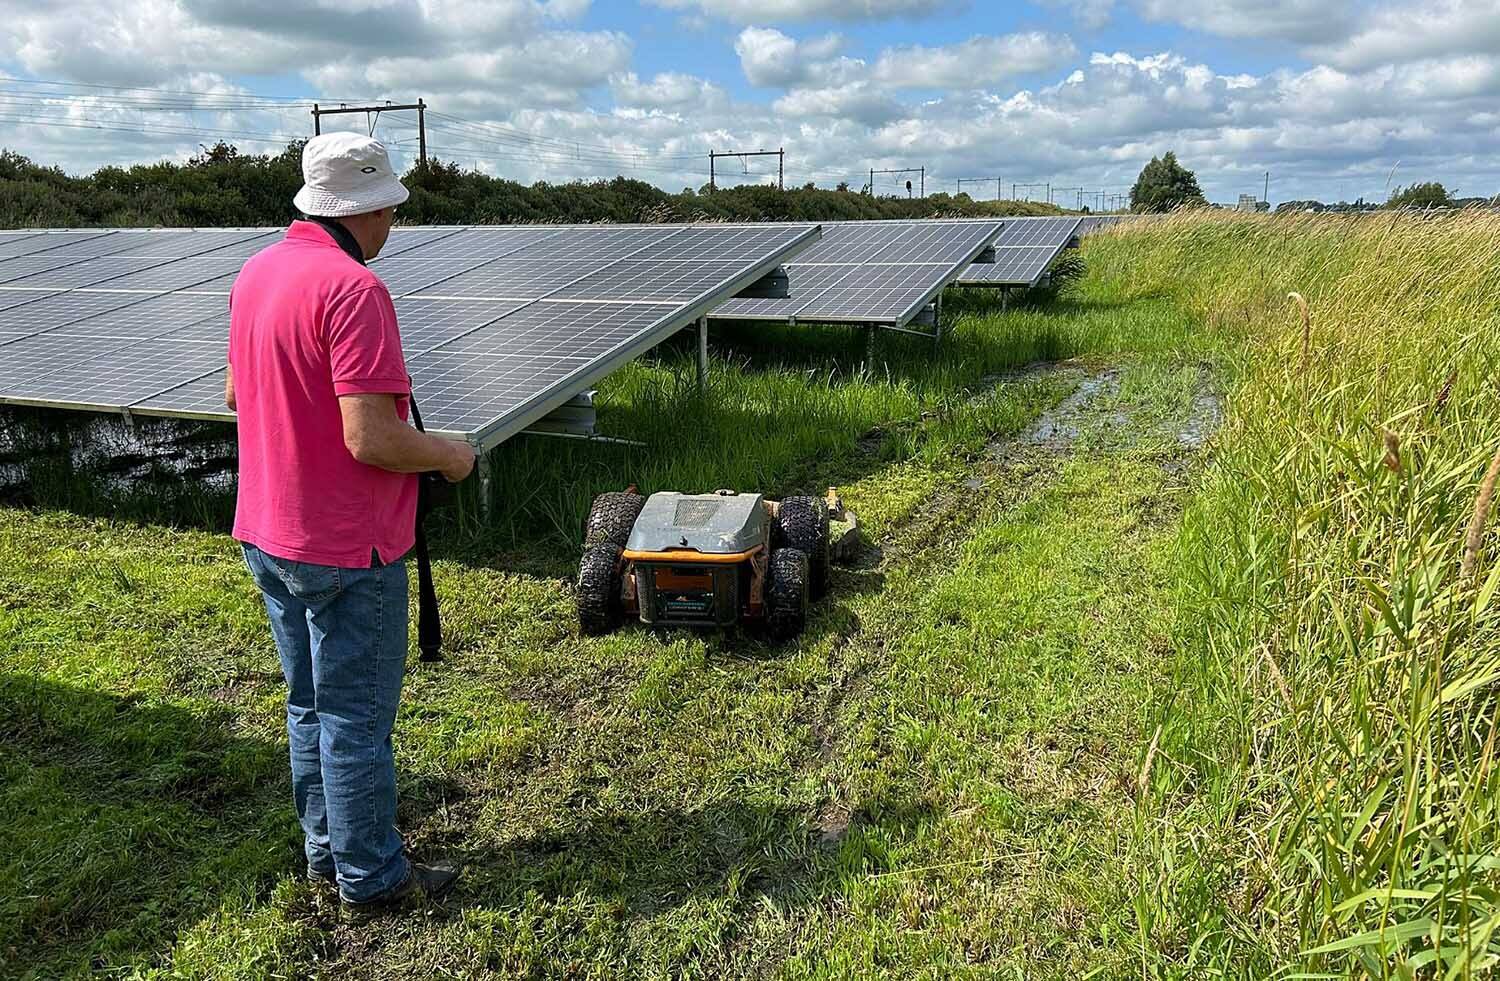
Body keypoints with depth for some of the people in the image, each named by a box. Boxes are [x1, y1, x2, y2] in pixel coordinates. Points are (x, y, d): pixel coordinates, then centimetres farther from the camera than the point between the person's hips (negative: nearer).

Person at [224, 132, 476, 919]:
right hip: (345, 548, -8)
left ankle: (328, 853, 35)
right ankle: (371, 878, 22)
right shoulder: (353, 289, -22)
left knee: (311, 705, 20)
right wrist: (447, 456, -10)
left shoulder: (256, 272, 5)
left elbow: (236, 395, 17)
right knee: (356, 717, 6)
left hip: (267, 535, 9)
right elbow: (372, 440, -27)